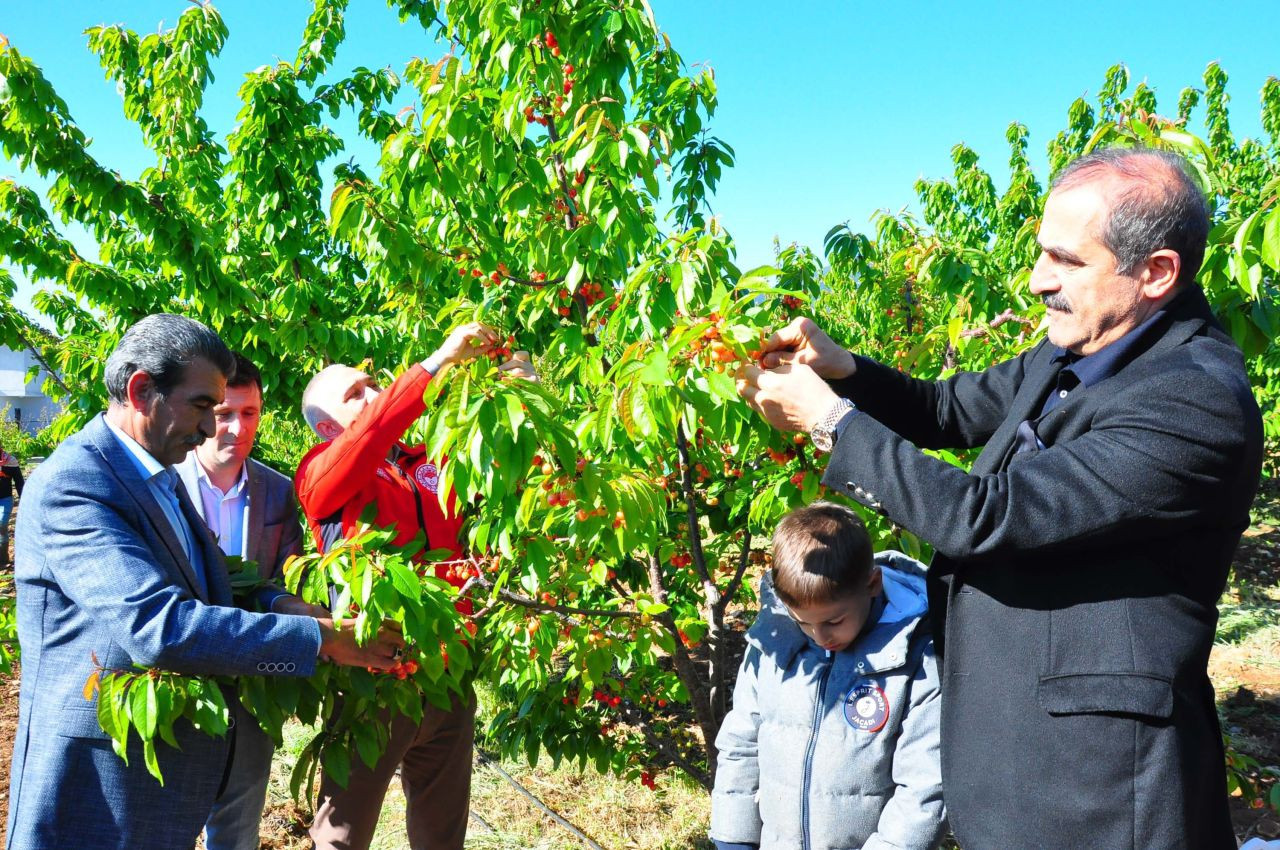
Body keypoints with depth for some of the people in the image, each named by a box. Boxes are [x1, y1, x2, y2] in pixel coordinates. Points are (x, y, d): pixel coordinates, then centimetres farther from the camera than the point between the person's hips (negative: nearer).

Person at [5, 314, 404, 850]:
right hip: (98, 787, -9)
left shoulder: (162, 479, 11)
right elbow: (158, 625, -30)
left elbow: (204, 590, 14)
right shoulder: (71, 483, -20)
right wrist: (320, 637, -27)